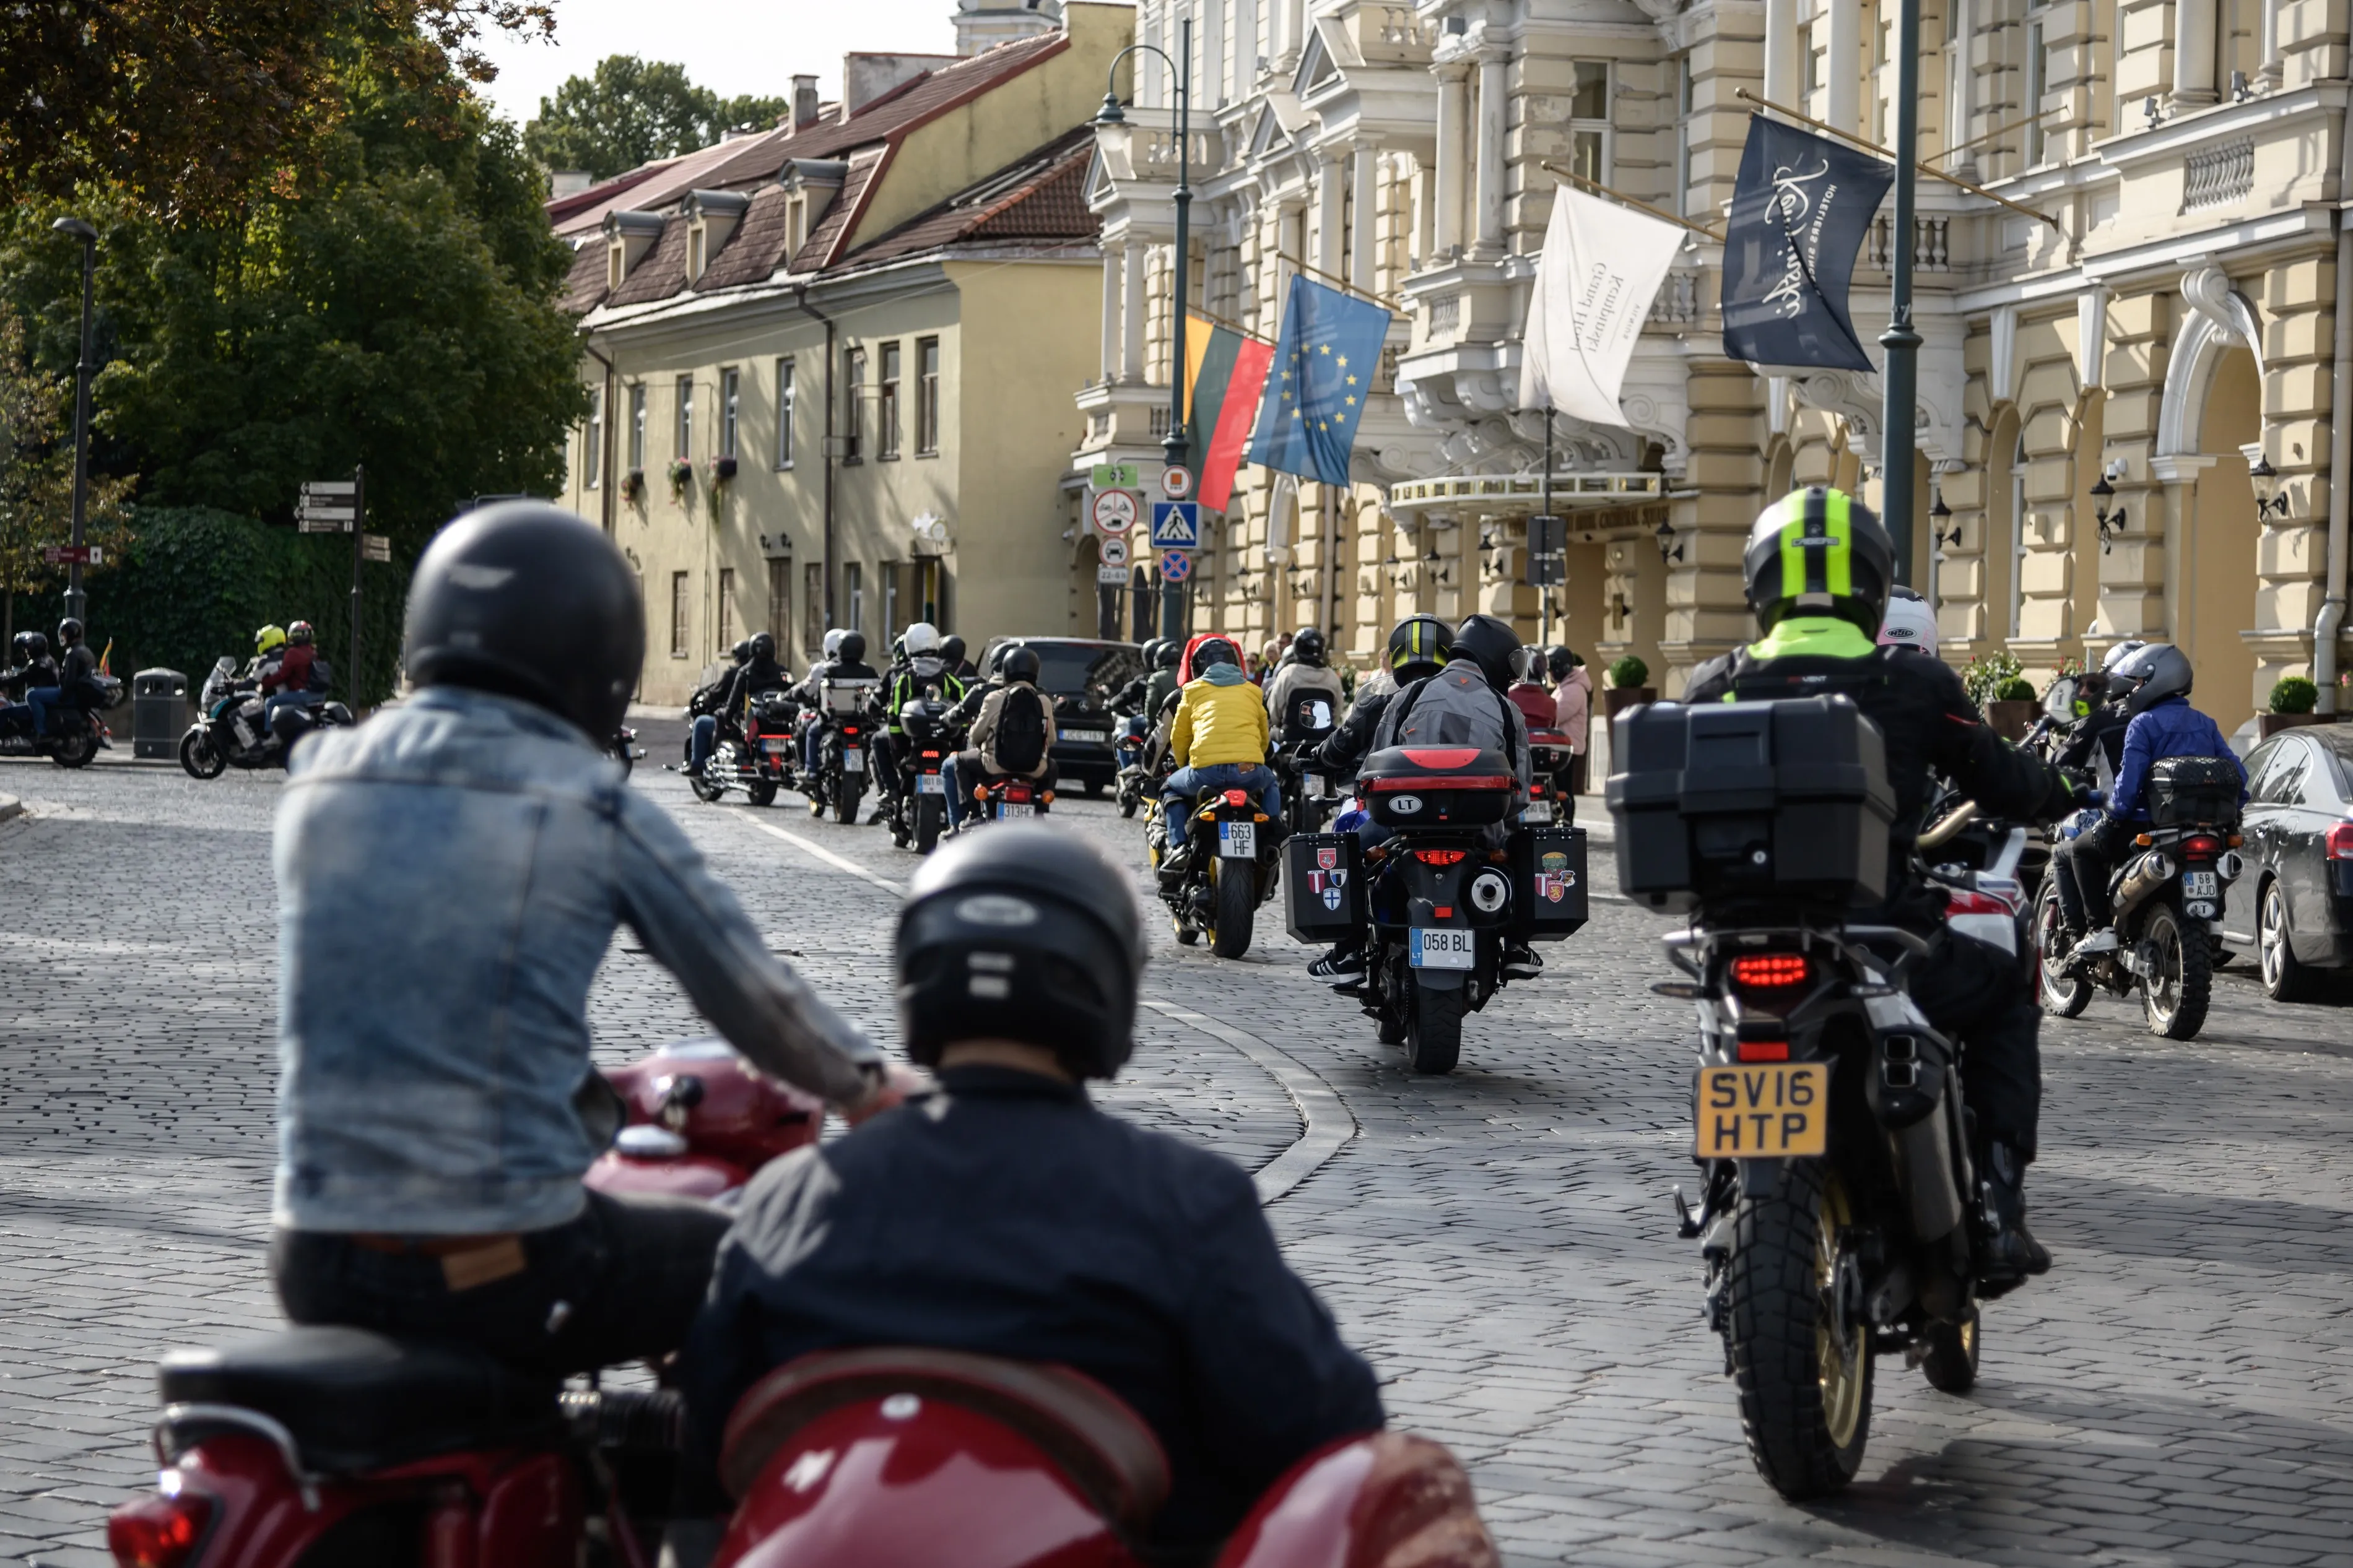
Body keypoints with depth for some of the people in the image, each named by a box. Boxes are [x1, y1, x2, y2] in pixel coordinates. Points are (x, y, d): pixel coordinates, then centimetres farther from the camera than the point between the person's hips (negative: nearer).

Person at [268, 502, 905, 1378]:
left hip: (318, 1266, 5)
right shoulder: (597, 810, -6)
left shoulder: (318, 781, 6)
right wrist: (864, 1085, 24)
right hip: (502, 1268, -5)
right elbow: (748, 992, 4)